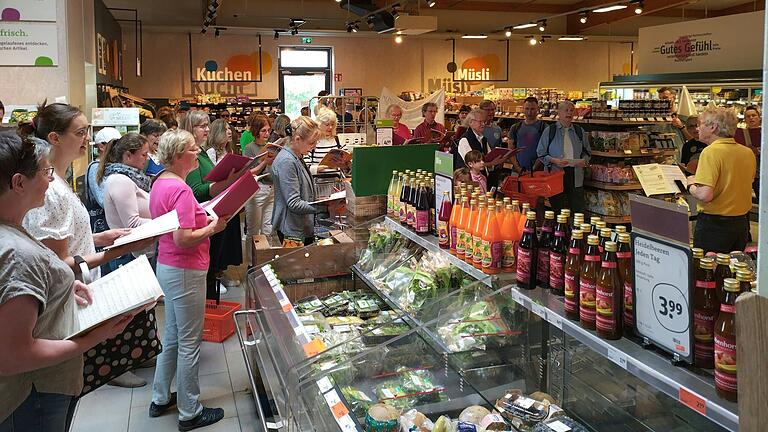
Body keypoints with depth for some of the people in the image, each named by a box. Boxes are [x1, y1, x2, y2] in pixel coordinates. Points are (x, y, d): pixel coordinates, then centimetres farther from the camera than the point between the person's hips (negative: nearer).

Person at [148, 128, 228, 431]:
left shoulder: (160, 183, 9)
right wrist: (213, 227, -15)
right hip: (185, 272, -10)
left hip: (166, 267, 10)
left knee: (172, 335, 21)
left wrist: (204, 219, 10)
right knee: (189, 343, 2)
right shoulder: (181, 190, -22)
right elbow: (183, 239, -27)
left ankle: (160, 398, 34)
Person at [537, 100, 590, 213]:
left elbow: (587, 151, 20)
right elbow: (541, 153, 1)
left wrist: (584, 160, -2)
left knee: (578, 209, 0)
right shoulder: (549, 131, 1)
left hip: (575, 175, 3)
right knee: (558, 209, 3)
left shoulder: (579, 131, 11)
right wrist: (554, 160, -16)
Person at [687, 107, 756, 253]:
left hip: (714, 224, -8)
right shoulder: (748, 152, 5)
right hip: (742, 223, 8)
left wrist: (691, 185, -7)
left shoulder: (711, 152, -18)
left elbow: (705, 195, -28)